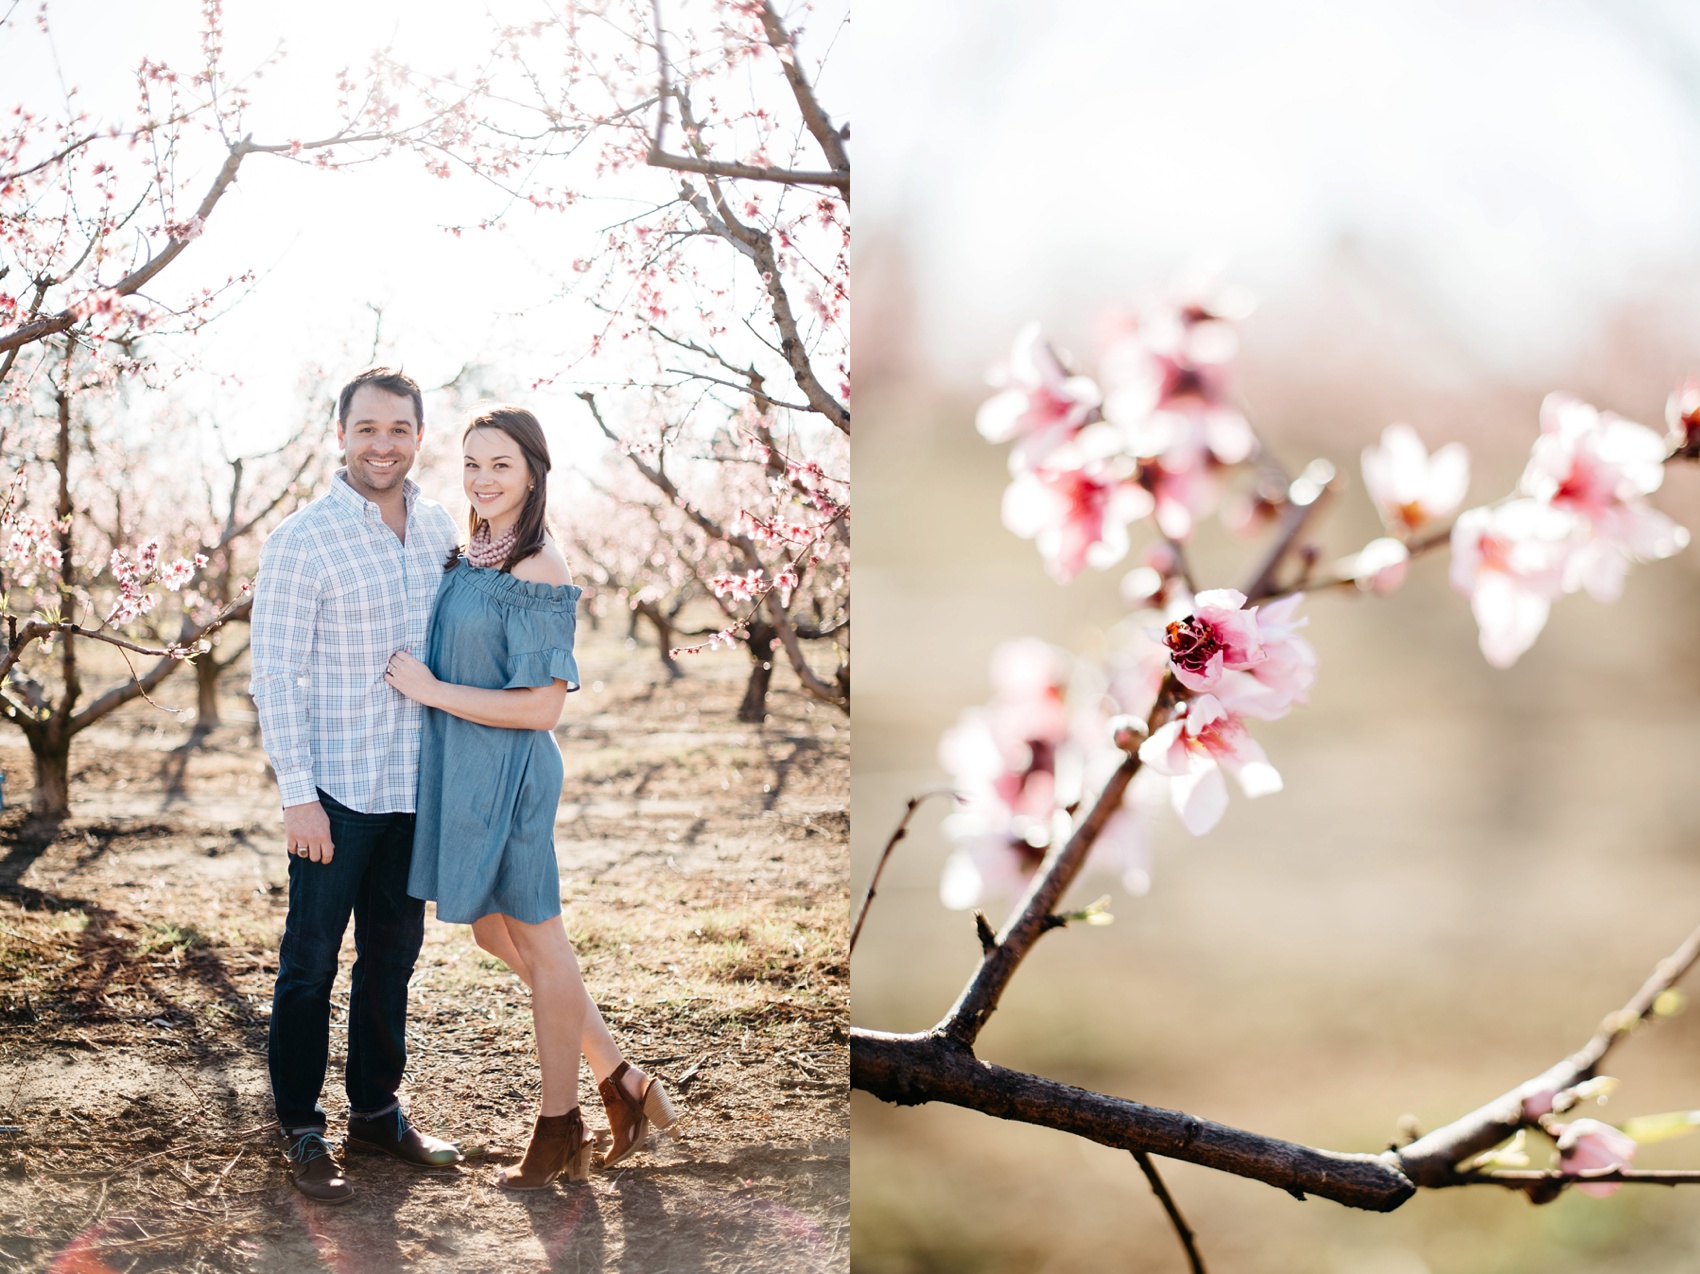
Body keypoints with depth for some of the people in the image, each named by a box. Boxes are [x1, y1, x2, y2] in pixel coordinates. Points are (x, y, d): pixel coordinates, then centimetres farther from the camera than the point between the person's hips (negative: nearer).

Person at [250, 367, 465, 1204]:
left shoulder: (440, 530, 7)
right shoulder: (304, 540, -11)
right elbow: (276, 675, -12)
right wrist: (297, 795, -15)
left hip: (415, 785, 6)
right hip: (336, 789, -6)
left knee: (393, 954, 15)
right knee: (311, 961, 2)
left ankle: (377, 1111, 28)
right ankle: (300, 1128, 14)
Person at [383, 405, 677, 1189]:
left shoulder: (536, 572, -19)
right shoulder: (476, 558, 8)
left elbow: (541, 707, -22)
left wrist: (431, 690, -18)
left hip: (506, 773, -10)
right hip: (463, 771, 10)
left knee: (537, 942, 5)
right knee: (494, 934, 18)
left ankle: (558, 1127, 21)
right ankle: (618, 1079, 29)